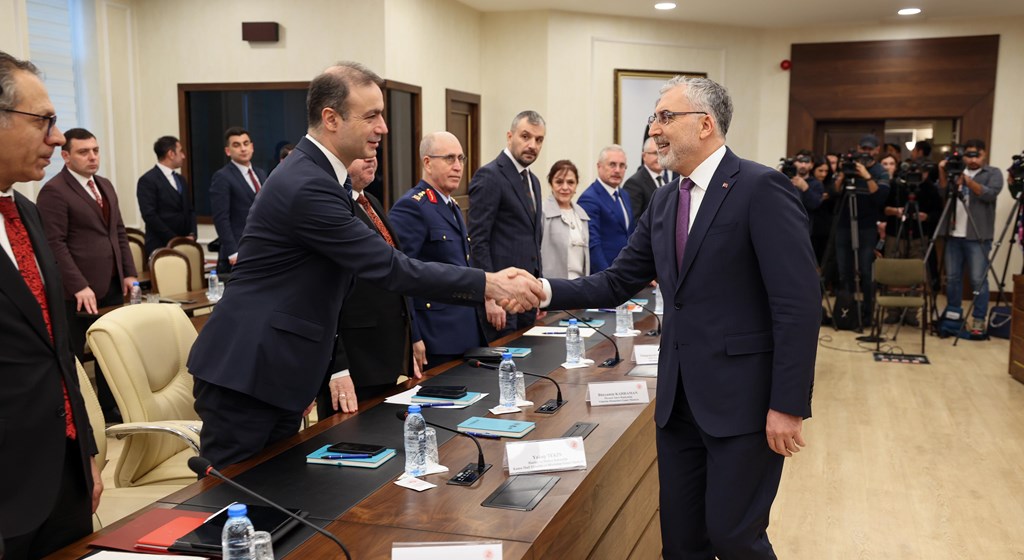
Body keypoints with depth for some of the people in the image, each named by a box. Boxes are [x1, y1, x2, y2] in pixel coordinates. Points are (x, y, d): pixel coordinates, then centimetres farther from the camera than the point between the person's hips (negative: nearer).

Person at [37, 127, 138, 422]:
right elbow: (55, 243, -16)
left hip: (112, 287, 7)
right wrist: (79, 286, -22)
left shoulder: (105, 185, 15)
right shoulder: (54, 191, -10)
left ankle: (111, 409, 25)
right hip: (79, 292, -7)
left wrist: (129, 273, 10)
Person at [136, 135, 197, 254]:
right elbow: (149, 215, -14)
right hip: (160, 246, -6)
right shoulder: (148, 180, -7)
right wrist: (174, 239, -15)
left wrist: (191, 235, 1)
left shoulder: (180, 179, 18)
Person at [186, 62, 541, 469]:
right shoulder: (307, 185, -21)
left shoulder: (313, 173, 11)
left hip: (278, 374, 10)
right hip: (245, 375, -10)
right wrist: (489, 285, -19)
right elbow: (389, 267, -23)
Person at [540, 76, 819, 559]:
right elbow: (618, 283, 10)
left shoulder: (761, 189, -13)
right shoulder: (664, 201, 11)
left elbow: (798, 306, -17)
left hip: (743, 398, -7)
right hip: (679, 398, 7)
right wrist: (546, 290, -6)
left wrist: (788, 406, -19)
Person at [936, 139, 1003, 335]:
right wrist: (943, 173, -11)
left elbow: (990, 194, -13)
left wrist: (967, 180, -24)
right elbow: (943, 193, 3)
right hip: (953, 234, 4)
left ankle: (978, 320, 0)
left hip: (977, 237, -4)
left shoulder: (993, 173, 4)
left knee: (978, 280, -5)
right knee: (952, 277, 8)